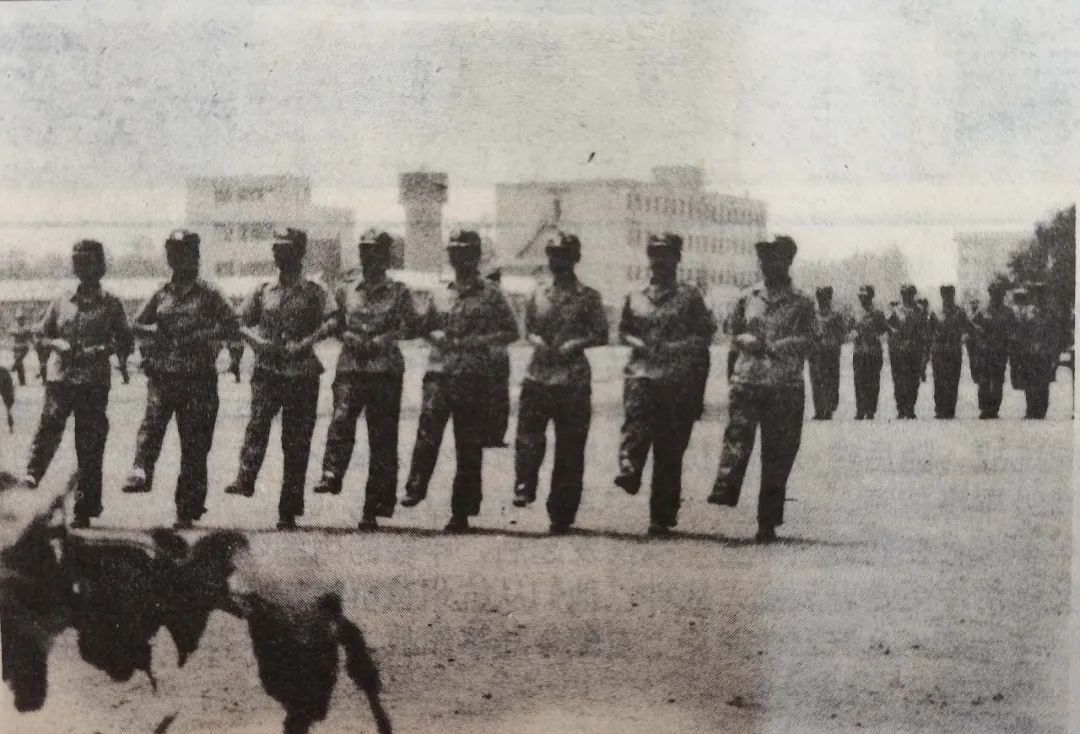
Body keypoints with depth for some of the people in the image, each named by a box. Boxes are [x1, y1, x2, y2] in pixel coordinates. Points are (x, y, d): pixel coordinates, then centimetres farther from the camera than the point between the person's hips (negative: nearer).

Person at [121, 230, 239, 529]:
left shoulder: (208, 294, 4)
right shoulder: (161, 294, 14)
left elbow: (232, 326, -1)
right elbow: (137, 324, 22)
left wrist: (201, 335, -13)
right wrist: (155, 330, 2)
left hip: (198, 379, -2)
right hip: (162, 375, 2)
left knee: (194, 443, 0)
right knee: (152, 419, -26)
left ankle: (187, 509, 5)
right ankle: (141, 472, -41)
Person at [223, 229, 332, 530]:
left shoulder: (313, 292, 4)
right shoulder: (264, 291, 13)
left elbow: (325, 325, -8)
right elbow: (243, 323, 16)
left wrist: (304, 344, -23)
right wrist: (258, 341, -4)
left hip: (301, 373, -2)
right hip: (267, 370, 2)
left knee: (296, 442, 1)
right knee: (258, 419, -25)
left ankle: (289, 510, 6)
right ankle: (245, 478, -36)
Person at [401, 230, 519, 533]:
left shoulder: (490, 294, 4)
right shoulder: (439, 294, 15)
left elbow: (511, 332, 5)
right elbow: (424, 328, 26)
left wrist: (479, 341, -10)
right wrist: (436, 336, 3)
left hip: (472, 375, -2)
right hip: (439, 372, 2)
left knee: (469, 443, 1)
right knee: (428, 430, -19)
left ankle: (462, 511, 7)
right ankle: (416, 486, -20)